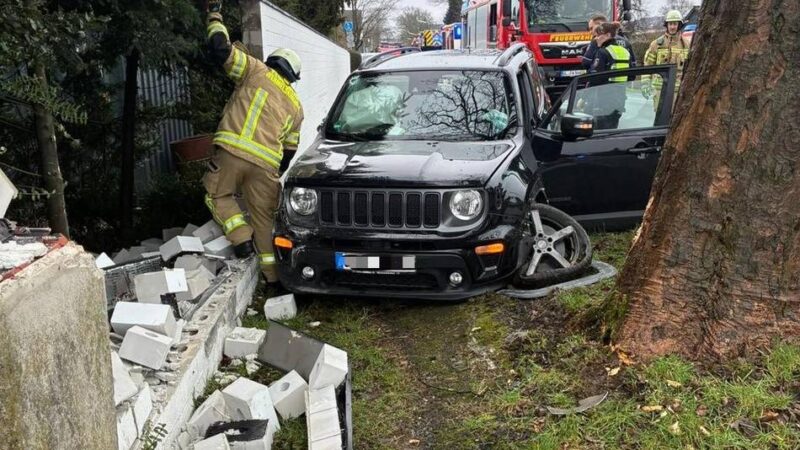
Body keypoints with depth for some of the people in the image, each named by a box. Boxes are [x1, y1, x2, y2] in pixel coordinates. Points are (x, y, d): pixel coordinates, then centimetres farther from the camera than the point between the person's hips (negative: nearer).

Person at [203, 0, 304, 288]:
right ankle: (274, 276, 16)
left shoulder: (257, 71, 11)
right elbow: (289, 151, 24)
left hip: (232, 151, -3)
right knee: (265, 218, 12)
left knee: (218, 196, 20)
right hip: (266, 164, 4)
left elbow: (220, 50, 4)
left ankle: (242, 239, 1)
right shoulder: (296, 106, 23)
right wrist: (275, 173, 37)